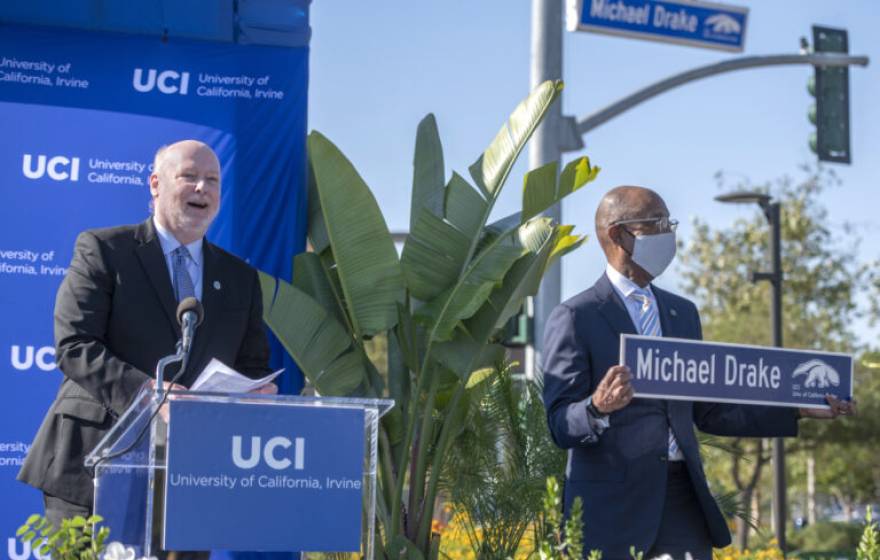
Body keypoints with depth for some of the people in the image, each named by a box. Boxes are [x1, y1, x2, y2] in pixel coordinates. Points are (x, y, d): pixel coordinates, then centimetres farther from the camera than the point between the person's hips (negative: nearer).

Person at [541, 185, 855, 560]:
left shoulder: (683, 313, 17)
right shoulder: (574, 318, -4)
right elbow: (560, 426, -8)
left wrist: (797, 411, 12)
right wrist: (598, 408, -30)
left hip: (684, 499, 5)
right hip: (612, 505, -5)